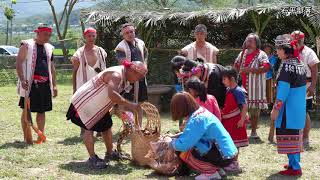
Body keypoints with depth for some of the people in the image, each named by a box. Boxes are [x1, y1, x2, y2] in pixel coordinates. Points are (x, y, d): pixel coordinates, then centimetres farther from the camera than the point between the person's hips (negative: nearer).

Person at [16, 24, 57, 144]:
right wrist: (22, 80, -19)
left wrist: (54, 85, 17)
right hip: (30, 84, -6)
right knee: (27, 110, -1)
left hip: (45, 84, 6)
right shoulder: (27, 45, -3)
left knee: (42, 111, 9)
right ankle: (26, 137, 6)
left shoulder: (49, 48, 17)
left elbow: (51, 67, 21)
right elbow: (19, 62, -9)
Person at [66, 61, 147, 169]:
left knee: (106, 126, 14)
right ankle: (92, 158, -7)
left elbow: (117, 99, 8)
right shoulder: (116, 75, -30)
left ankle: (110, 153, 27)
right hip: (84, 102, -10)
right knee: (89, 128, -12)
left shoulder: (124, 79, 2)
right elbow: (112, 94, -47)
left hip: (98, 104, 10)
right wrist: (130, 105, -44)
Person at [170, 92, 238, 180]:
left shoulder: (197, 119, -21)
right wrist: (175, 136, 17)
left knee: (184, 154, -6)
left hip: (224, 157, -9)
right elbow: (191, 134, 24)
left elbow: (183, 145, -22)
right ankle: (216, 169, 14)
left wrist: (172, 142, -2)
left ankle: (211, 172, -1)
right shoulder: (201, 111, 7)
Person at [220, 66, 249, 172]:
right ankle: (230, 162, 24)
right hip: (228, 120, 8)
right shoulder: (228, 90, 9)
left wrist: (242, 120, -25)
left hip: (235, 121, -8)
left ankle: (234, 164, 8)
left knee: (234, 144, 0)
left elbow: (245, 106, -22)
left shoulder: (238, 91, -17)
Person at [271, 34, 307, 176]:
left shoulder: (287, 65, -16)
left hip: (288, 109, -9)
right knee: (295, 136, 18)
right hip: (299, 109, 9)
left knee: (289, 137, -2)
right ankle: (294, 162, 27)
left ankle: (295, 167, 0)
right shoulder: (299, 63, 9)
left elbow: (283, 89, -20)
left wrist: (276, 108, -16)